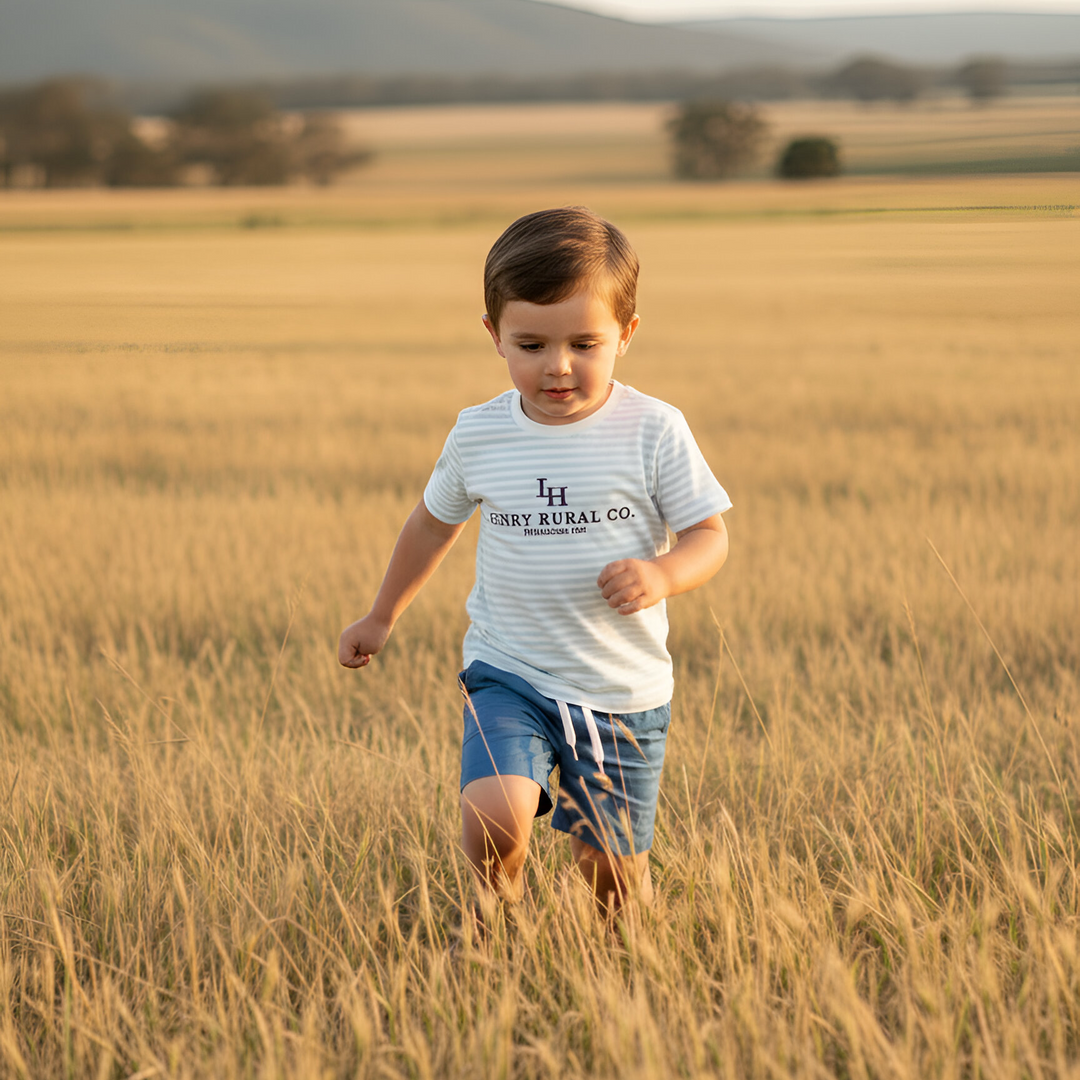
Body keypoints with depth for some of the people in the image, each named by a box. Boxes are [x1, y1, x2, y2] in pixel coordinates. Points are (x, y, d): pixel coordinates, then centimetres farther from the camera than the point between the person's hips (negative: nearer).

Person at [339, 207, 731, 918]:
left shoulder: (654, 433, -9)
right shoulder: (479, 436, -1)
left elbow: (710, 536, -3)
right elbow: (435, 522, 17)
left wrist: (663, 576, -26)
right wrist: (383, 616, 28)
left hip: (622, 690, -1)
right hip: (510, 675, 1)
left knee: (610, 866, 4)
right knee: (493, 817, -22)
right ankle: (501, 916, 11)